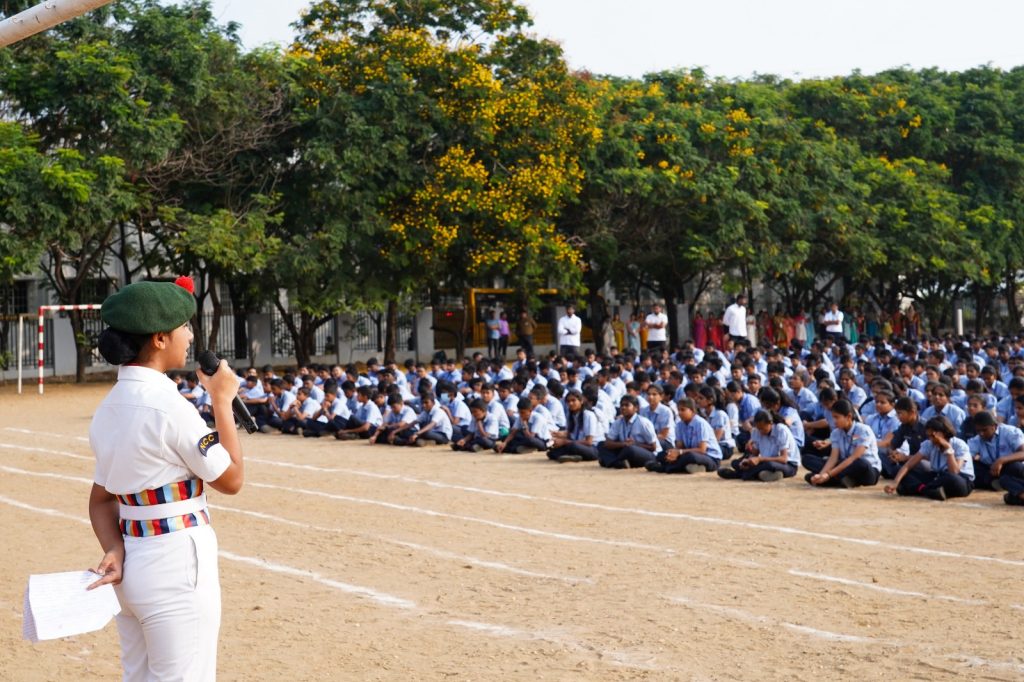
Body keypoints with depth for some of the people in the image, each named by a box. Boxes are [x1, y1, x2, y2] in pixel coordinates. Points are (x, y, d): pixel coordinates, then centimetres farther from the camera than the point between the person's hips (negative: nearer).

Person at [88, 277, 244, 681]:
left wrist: (115, 551, -3)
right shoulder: (168, 404, -18)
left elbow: (101, 498, 10)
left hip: (132, 564, 9)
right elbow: (231, 480, -10)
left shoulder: (108, 407, 8)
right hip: (177, 564, -9)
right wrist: (222, 400, -4)